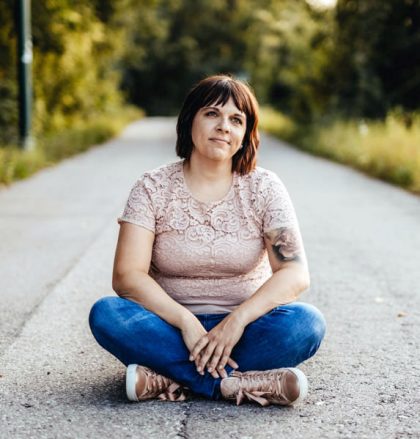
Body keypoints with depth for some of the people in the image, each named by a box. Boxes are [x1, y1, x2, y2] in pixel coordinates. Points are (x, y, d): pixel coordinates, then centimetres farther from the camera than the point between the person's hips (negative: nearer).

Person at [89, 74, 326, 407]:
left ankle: (170, 378, -28)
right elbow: (127, 276, -13)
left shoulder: (264, 188, -1)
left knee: (307, 324, -29)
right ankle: (234, 384, -31)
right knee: (106, 315, -29)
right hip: (173, 326, 0)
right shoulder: (153, 188, -2)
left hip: (243, 327, 0)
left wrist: (237, 320, -26)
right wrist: (186, 323, -26)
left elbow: (295, 274, -11)